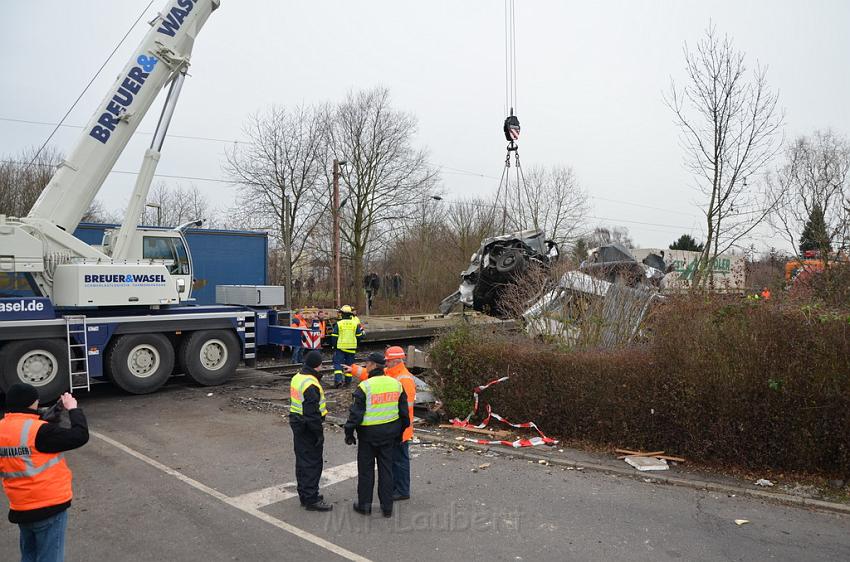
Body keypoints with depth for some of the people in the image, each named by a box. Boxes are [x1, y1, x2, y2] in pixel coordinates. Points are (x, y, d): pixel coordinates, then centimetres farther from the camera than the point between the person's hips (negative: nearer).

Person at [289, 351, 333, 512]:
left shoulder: (297, 378, 8)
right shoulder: (311, 385, -23)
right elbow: (312, 412, -24)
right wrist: (319, 433, -18)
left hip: (297, 424, 10)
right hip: (308, 428, -10)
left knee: (302, 461, 17)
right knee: (312, 463, -1)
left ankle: (304, 494, 29)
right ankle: (311, 499, 6)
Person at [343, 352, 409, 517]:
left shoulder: (365, 386, -16)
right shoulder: (396, 384, 1)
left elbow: (356, 413, -14)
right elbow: (404, 412, 8)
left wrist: (349, 433, -2)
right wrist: (399, 432, 19)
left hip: (368, 433, -5)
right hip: (389, 433, 5)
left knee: (366, 469, 10)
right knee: (386, 468, 13)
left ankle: (364, 504, 20)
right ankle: (387, 507, 18)